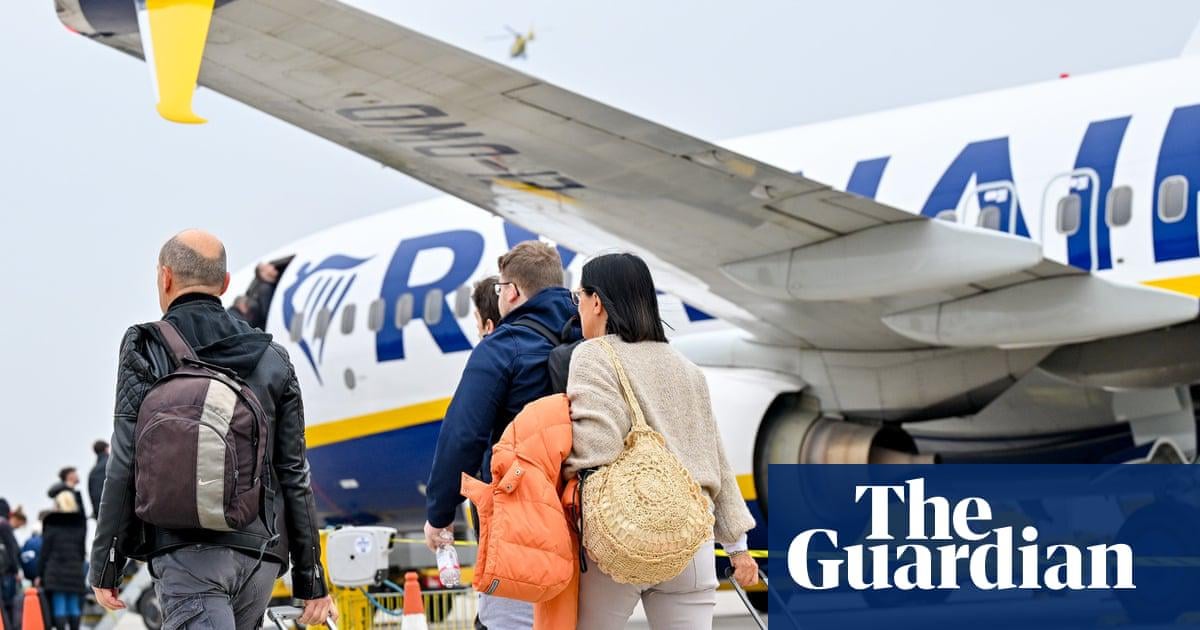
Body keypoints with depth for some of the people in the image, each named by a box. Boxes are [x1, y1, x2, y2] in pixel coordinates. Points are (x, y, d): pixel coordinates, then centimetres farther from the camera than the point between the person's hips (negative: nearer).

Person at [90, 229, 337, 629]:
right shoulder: (272, 359, 13)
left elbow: (126, 464, -3)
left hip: (188, 551, -5)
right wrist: (310, 580, 14)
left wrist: (104, 564, 2)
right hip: (260, 555, 5)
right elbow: (295, 475, 11)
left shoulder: (145, 349, 2)